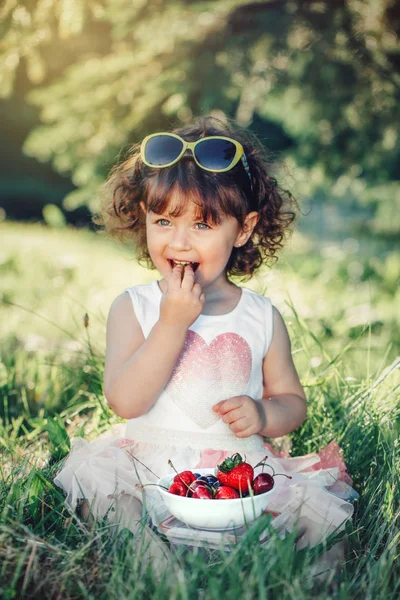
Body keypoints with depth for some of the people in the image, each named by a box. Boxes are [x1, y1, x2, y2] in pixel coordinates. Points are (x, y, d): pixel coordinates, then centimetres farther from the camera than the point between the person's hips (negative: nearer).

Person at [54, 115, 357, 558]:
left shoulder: (263, 317, 5)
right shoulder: (133, 308, 0)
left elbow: (293, 401, 14)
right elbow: (125, 402, -13)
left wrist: (263, 414, -10)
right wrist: (173, 323, -21)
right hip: (150, 468, -1)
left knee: (319, 504, -20)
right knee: (91, 470, -27)